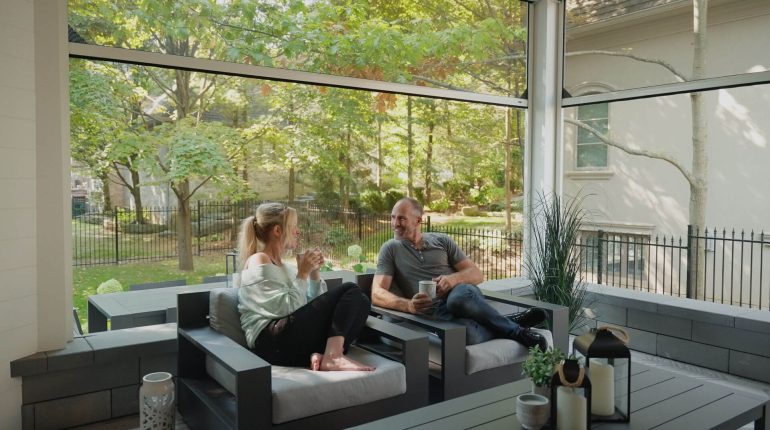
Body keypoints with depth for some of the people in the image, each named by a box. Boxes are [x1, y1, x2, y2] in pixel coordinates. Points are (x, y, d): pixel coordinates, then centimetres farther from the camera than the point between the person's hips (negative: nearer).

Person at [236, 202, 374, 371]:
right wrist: (303, 274, -6)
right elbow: (286, 308, -15)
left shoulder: (284, 267, 23)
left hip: (296, 336, 9)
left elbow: (314, 305, 19)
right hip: (273, 340, -9)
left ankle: (322, 354, -22)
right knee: (350, 291, -11)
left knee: (360, 301, -3)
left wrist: (314, 272, 6)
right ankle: (332, 357, -24)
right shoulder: (259, 262, -4)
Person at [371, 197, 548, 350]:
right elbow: (377, 294, -4)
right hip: (436, 312, -1)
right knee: (468, 334, -38)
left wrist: (453, 279, -14)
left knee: (460, 295, -39)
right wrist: (408, 305, -24)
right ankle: (514, 329, -12)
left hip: (464, 296, 2)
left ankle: (506, 326, -16)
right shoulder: (390, 249, 8)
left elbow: (477, 274, 9)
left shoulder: (441, 240, 12)